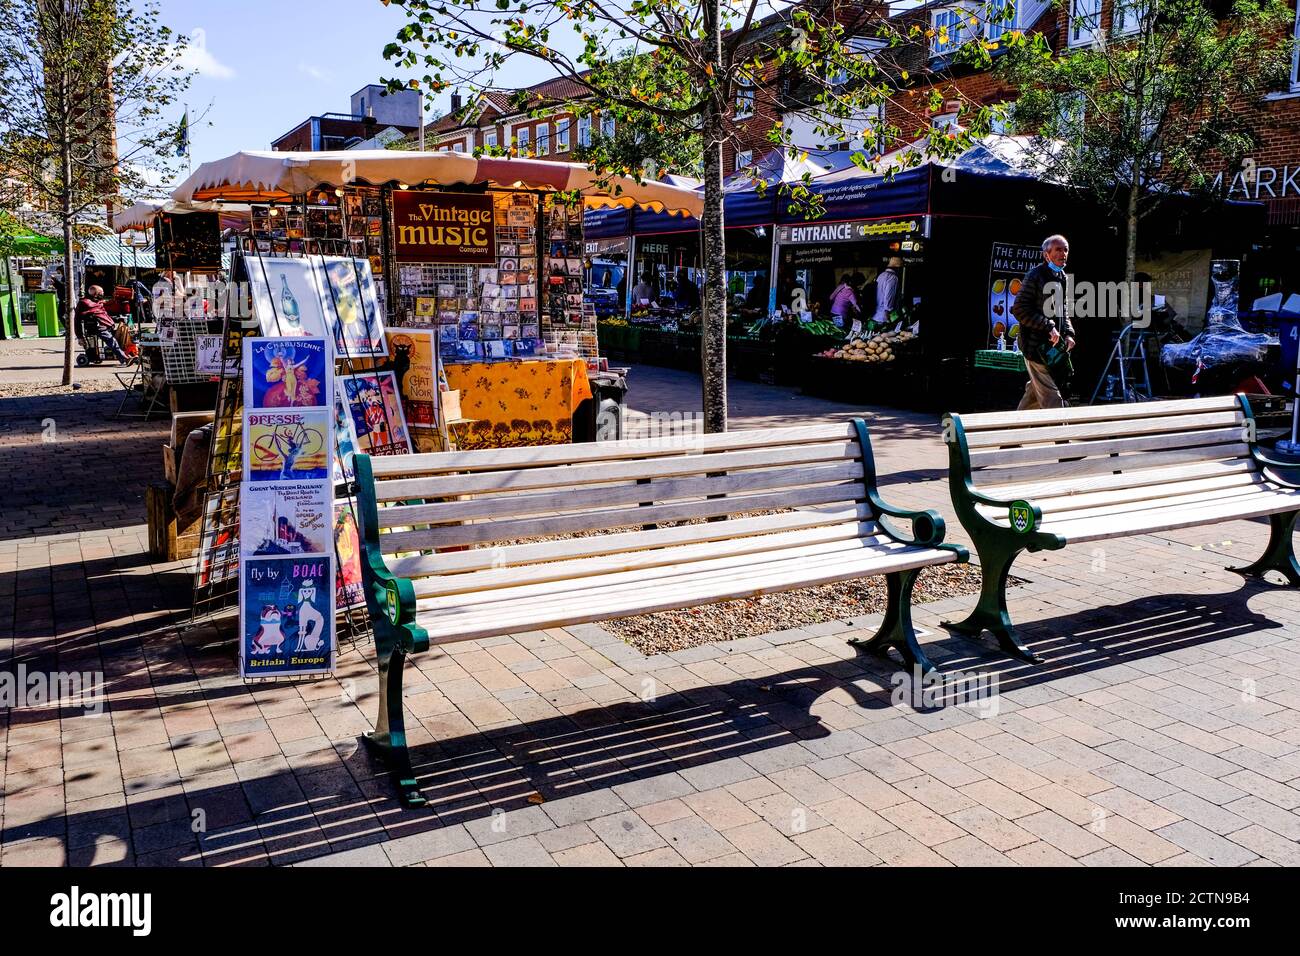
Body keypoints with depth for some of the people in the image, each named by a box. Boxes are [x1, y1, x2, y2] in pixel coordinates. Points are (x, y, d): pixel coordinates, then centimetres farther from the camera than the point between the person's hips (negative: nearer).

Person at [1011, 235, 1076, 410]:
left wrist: (1068, 333, 7)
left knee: (1036, 391, 16)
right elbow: (1020, 310, -17)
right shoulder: (1035, 276, -11)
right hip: (1036, 345, -9)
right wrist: (1048, 327, -19)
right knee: (1050, 395, -10)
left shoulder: (1062, 277, 15)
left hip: (1053, 345, 9)